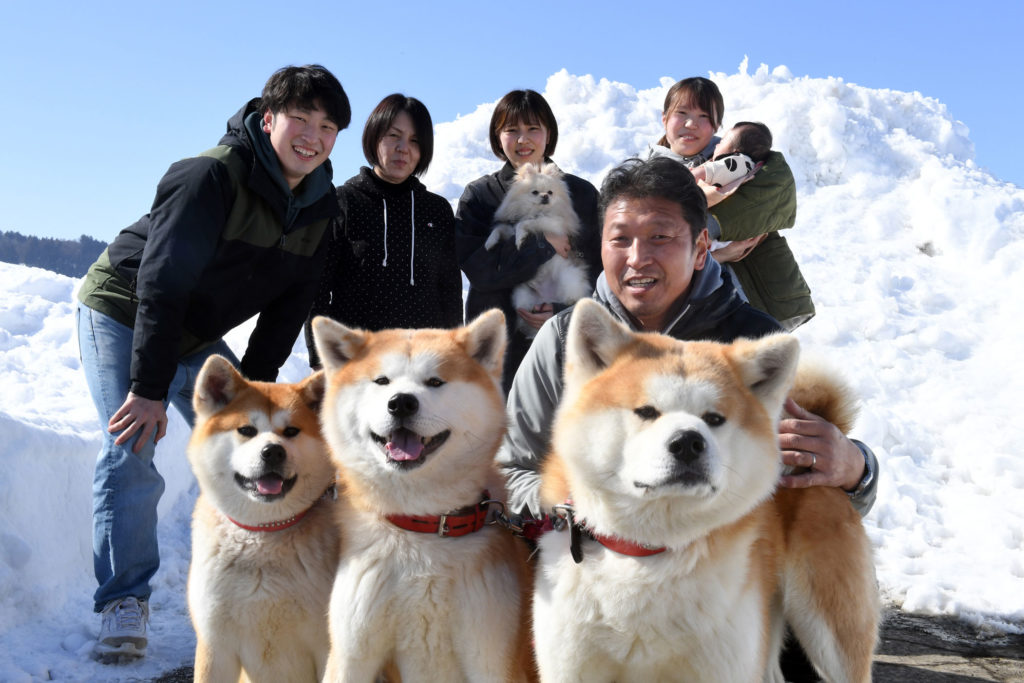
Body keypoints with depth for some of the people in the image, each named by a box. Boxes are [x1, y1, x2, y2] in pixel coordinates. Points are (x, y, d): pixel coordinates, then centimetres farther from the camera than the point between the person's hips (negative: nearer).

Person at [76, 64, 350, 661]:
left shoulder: (321, 205, -5)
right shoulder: (212, 177, -27)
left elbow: (289, 306, 0)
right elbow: (161, 282, -28)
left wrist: (254, 386, -6)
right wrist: (149, 387, -29)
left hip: (198, 337, 7)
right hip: (123, 316, -6)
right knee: (131, 450, -16)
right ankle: (125, 602, -3)